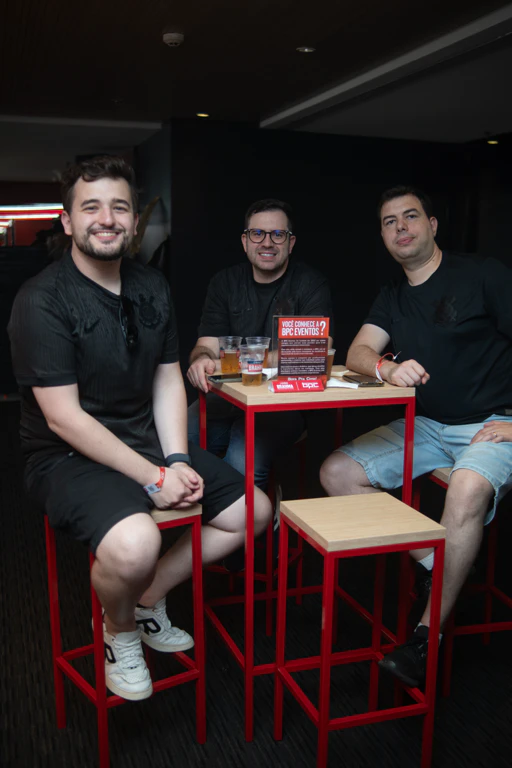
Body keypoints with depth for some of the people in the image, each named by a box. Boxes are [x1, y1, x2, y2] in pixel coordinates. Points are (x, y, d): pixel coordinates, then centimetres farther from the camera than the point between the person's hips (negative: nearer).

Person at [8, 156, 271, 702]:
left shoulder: (152, 288, 7)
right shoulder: (42, 301, -15)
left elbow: (167, 380, 8)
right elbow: (63, 417, -19)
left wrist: (178, 460, -7)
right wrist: (153, 477, -20)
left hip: (149, 442, 8)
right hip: (70, 456, -7)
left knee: (254, 511, 5)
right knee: (134, 545, -35)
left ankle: (148, 600, 20)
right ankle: (120, 632, 4)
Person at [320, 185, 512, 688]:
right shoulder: (393, 298, 14)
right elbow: (357, 352, 3)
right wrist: (386, 368, -21)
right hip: (425, 426, 6)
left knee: (468, 490, -38)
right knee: (336, 472, -8)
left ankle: (428, 634, -21)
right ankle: (432, 564, -4)